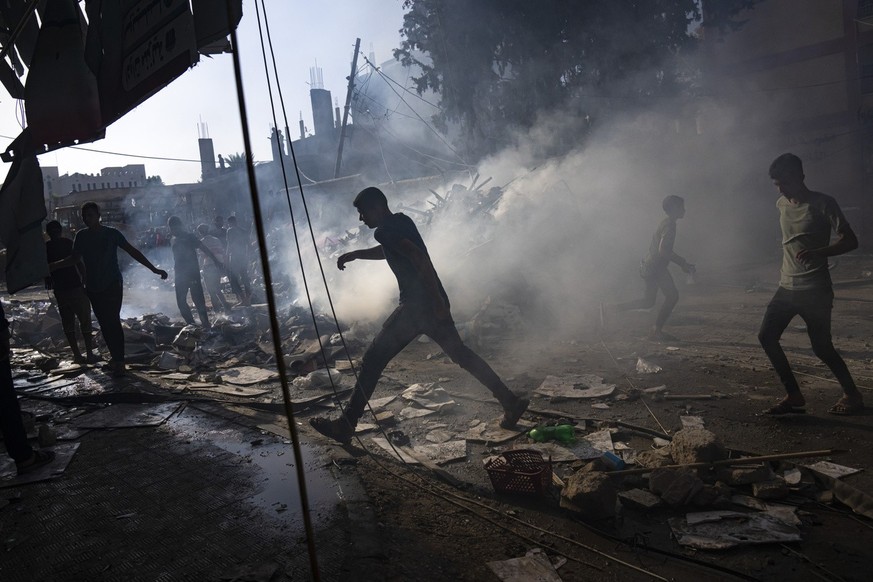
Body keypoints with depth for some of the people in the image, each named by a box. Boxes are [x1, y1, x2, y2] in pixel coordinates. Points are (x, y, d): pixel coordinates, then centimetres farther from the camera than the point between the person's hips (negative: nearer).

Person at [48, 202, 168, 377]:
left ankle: (119, 362, -9)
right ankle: (115, 357, 17)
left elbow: (132, 251, -5)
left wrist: (154, 269, -10)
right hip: (93, 288, 4)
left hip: (112, 285, -4)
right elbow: (74, 259, 17)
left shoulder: (112, 233, -5)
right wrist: (50, 266, 12)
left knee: (113, 321, -11)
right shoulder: (81, 236, 6)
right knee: (104, 324, 6)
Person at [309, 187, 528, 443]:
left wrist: (437, 301, -26)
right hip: (433, 304, 9)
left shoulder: (385, 230, -11)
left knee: (372, 361, -3)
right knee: (459, 354, 20)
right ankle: (510, 402, 21)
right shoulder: (401, 221, 17)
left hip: (416, 305, -9)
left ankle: (345, 425, 1)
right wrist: (355, 254, 31)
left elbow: (420, 259, -25)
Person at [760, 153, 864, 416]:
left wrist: (818, 253, -29)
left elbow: (850, 241, -12)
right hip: (786, 287, 7)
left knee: (821, 347, -4)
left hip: (815, 291, -6)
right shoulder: (782, 204, 9)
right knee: (766, 336, -3)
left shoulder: (823, 204, -10)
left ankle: (853, 395, 19)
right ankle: (794, 396, 6)